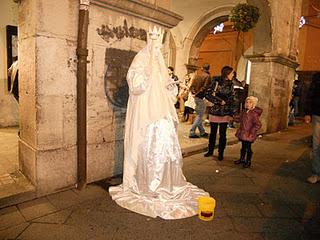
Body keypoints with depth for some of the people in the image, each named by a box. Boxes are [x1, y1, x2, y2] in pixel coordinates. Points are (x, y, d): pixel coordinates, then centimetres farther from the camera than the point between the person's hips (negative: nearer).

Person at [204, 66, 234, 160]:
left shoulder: (231, 85, 9)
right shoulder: (216, 82, -6)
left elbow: (231, 100, 12)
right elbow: (207, 94, -12)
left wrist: (231, 113, 6)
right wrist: (219, 101, -13)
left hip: (225, 113, 3)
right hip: (215, 111, -3)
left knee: (223, 134, 7)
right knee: (213, 133, 8)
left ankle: (221, 153, 20)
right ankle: (210, 151, 25)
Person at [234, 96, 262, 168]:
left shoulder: (254, 114, -22)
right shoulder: (244, 111, 3)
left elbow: (258, 124, -23)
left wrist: (251, 132, -21)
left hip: (249, 135, -7)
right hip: (243, 133, 8)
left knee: (248, 148, 5)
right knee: (243, 147, 20)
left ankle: (248, 161, 21)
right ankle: (242, 159, 34)